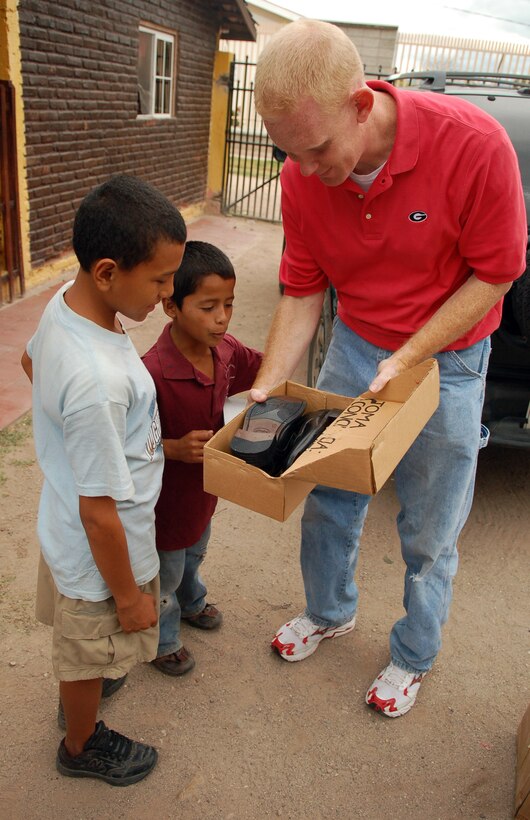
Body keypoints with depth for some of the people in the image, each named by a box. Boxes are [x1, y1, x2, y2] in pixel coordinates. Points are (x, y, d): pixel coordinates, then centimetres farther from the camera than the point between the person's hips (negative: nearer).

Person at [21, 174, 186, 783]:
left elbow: (29, 361, 12)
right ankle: (82, 745, 51)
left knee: (78, 643, 34)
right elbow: (100, 512, -29)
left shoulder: (64, 300, -12)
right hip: (101, 553, -8)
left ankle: (76, 691, 64)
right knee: (91, 653, 22)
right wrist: (128, 595, -15)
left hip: (64, 528, 8)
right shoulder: (99, 383, -40)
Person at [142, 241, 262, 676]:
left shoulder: (226, 350, -13)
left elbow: (264, 370, 7)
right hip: (166, 498, -7)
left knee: (194, 554, 34)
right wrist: (176, 448, -41)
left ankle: (190, 603, 65)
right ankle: (163, 640, 47)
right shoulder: (154, 372, -36)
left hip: (203, 485, 7)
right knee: (165, 572, 19)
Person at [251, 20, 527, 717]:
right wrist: (266, 388, -12)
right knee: (328, 502, 16)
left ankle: (413, 657, 38)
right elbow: (302, 294, -3)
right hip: (353, 346, 4)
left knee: (429, 535, 11)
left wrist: (407, 359, -23)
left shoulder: (473, 144, -26)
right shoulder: (302, 179, -13)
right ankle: (329, 612, 46)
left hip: (447, 359, -3)